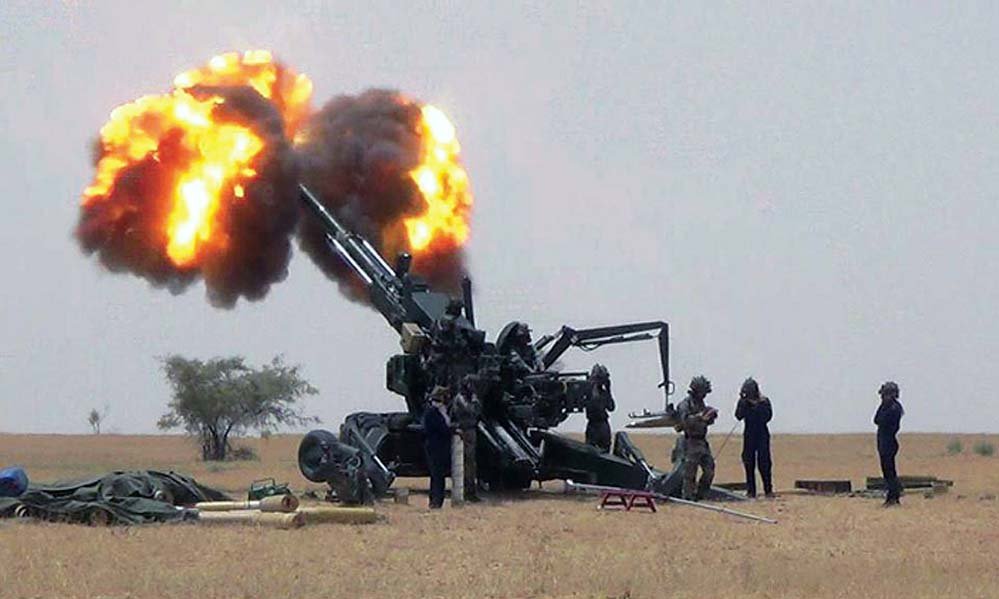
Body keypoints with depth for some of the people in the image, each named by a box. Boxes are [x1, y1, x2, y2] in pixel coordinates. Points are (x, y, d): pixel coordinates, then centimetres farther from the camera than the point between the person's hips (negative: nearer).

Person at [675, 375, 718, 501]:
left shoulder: (701, 403, 15)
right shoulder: (685, 404, -10)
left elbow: (707, 422, 20)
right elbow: (686, 420, -24)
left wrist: (711, 416, -1)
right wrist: (700, 416, -29)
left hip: (702, 442, 8)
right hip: (691, 442, -8)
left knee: (709, 469, 6)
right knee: (690, 472, -6)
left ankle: (700, 494, 15)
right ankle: (688, 496, -1)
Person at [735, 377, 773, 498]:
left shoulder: (764, 401, -2)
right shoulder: (743, 402, 3)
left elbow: (768, 416, -13)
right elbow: (739, 416, -9)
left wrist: (757, 405, -19)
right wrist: (744, 402, -19)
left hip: (762, 435, -2)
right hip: (749, 436, 2)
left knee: (764, 463, -8)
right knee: (749, 463, 0)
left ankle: (768, 490, -4)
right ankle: (750, 490, 4)